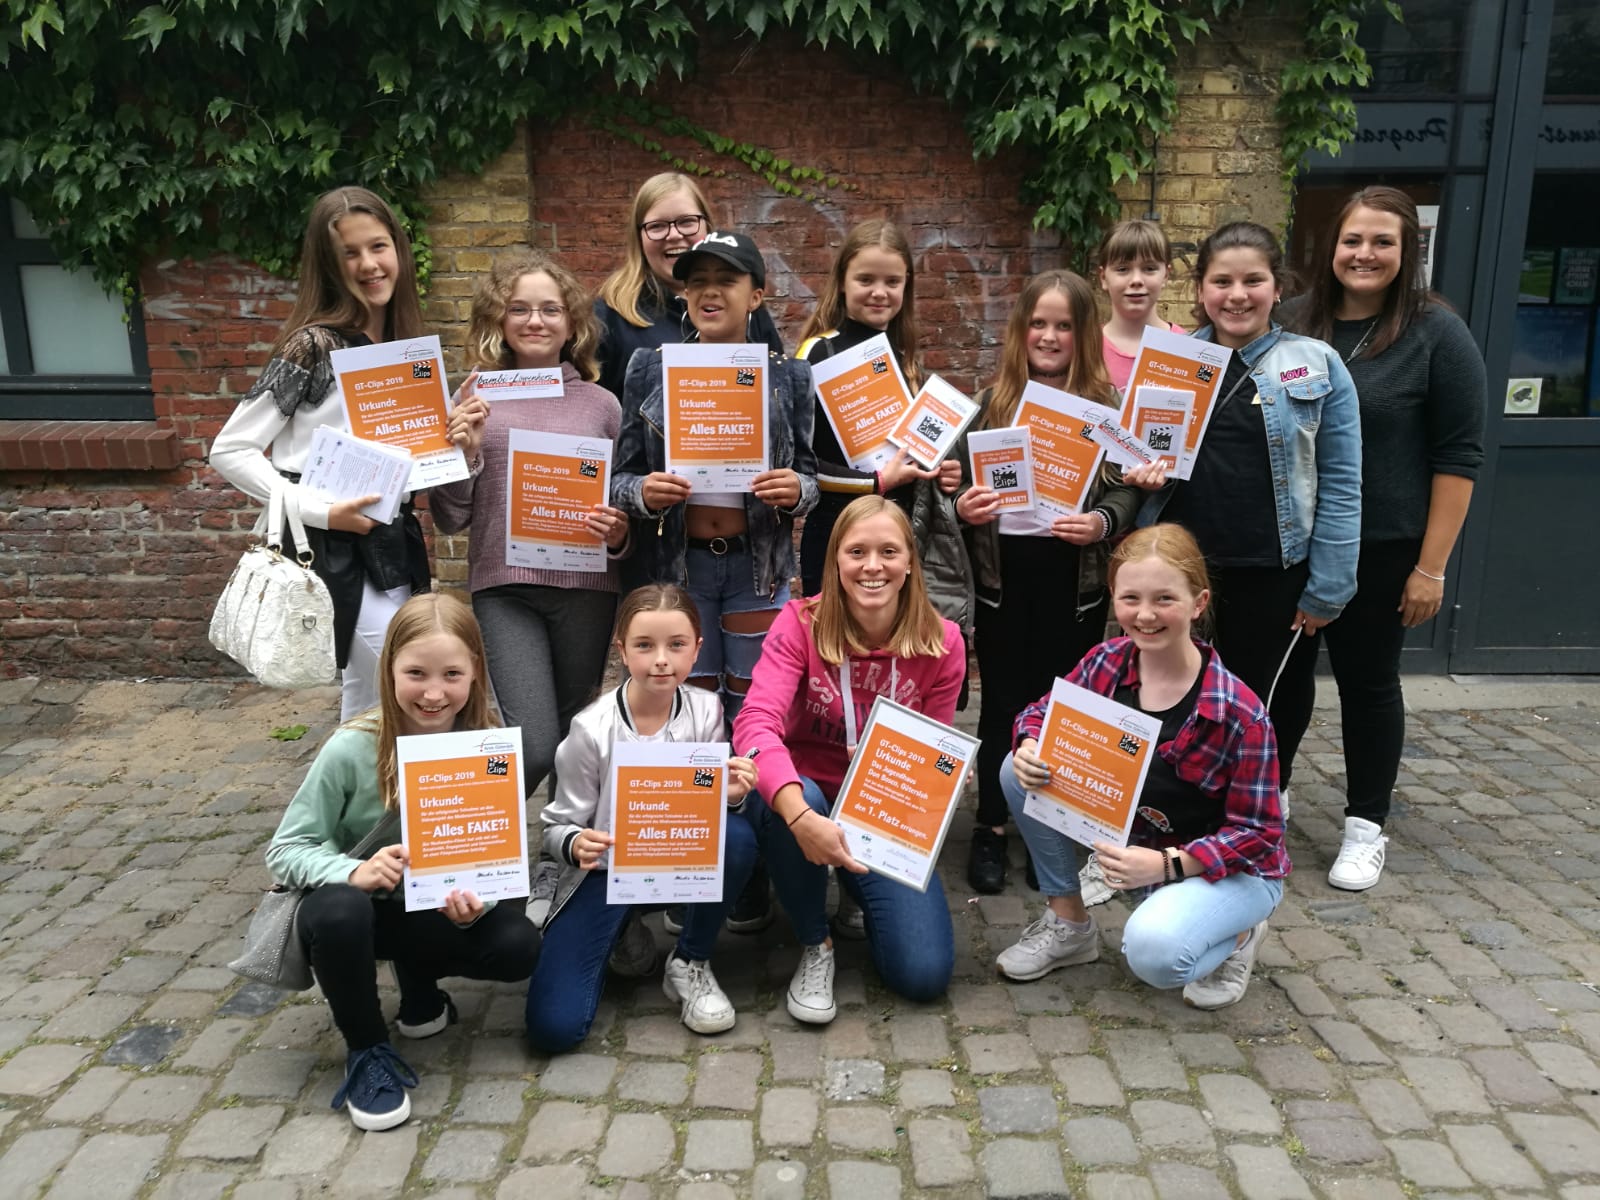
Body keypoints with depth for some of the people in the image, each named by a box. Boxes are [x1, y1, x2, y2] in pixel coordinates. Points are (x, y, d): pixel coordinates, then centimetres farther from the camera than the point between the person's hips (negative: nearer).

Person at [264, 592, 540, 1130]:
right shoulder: (353, 748, -23)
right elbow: (285, 849, -17)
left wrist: (477, 899, -33)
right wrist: (353, 871, -37)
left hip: (440, 911, 3)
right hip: (356, 908, -2)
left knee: (518, 947, -21)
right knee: (338, 910, -37)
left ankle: (417, 976, 13)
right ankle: (366, 1050, -8)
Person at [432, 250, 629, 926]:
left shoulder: (601, 404, 7)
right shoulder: (476, 400, 5)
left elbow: (627, 507, 14)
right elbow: (450, 520, 3)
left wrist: (618, 534, -9)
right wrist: (463, 449, -13)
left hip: (586, 589, 2)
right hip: (504, 589, -1)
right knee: (535, 746, -13)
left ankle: (560, 862, 31)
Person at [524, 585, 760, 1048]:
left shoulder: (705, 710, -11)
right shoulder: (591, 730, -18)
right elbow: (560, 826, -9)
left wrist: (730, 797, -26)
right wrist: (575, 845, -32)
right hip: (607, 869, -2)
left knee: (737, 836, -33)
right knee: (553, 1026, -17)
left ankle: (690, 962, -5)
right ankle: (622, 934, 16)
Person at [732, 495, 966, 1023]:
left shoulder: (941, 642, -10)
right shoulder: (801, 622, -16)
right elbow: (756, 722, -30)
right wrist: (801, 817, -47)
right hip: (805, 799, -1)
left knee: (925, 973, -15)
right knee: (796, 798, -39)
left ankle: (861, 888, 20)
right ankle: (814, 944, -8)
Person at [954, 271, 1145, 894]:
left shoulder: (1107, 405, 3)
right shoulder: (990, 402, 7)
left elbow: (1128, 489, 1)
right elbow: (960, 483, 9)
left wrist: (1102, 523, -19)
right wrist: (963, 508, -13)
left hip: (1074, 580, 0)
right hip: (1003, 577, 1)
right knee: (1002, 703, 7)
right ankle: (990, 829, 20)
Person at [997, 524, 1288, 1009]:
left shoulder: (1239, 713, -28)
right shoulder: (1107, 662, -14)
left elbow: (1257, 833, -20)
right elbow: (1045, 712, 2)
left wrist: (1165, 865, -33)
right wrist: (1029, 748, -22)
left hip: (1231, 867, -5)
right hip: (1133, 843, 5)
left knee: (1153, 952, -35)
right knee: (1019, 773, -13)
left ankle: (1237, 933, 3)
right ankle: (1068, 923, 5)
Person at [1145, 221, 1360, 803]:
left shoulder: (1317, 365, -1)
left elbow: (1340, 485, -3)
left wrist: (1327, 588, -7)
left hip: (1275, 576, -2)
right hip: (1182, 570, 2)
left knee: (1268, 707, 11)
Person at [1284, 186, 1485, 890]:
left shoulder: (1436, 333, -7)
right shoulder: (1294, 322, 2)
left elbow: (1457, 456, -8)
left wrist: (1431, 566, -12)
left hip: (1380, 547, -3)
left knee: (1367, 679, 8)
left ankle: (1365, 827, 24)